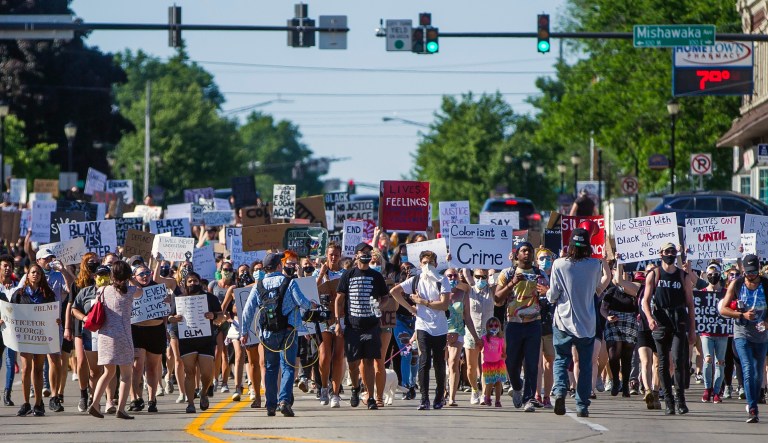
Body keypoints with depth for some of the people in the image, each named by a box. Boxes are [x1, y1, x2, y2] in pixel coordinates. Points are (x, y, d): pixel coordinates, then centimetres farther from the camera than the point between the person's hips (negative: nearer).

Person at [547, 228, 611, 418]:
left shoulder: (559, 264, -8)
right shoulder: (595, 265, -3)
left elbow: (552, 296, -6)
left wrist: (549, 294, 15)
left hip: (563, 322, -1)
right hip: (587, 324, 1)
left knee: (561, 360, 10)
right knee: (585, 365, 9)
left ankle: (560, 391, -15)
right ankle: (582, 405, 8)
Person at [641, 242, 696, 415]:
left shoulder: (683, 276, 11)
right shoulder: (653, 275, 9)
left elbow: (690, 303, 12)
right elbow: (646, 301, 4)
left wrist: (692, 329, 8)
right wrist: (650, 318, -15)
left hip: (679, 322, 0)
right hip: (660, 321, 0)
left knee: (678, 359, -14)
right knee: (663, 363, 2)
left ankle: (680, 397, -9)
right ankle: (668, 401, 6)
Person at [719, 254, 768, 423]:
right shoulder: (736, 284, -3)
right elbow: (723, 309, -1)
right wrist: (742, 315, -15)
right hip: (742, 334, -2)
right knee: (748, 369, -17)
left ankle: (752, 404, 27)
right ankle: (752, 409, -21)